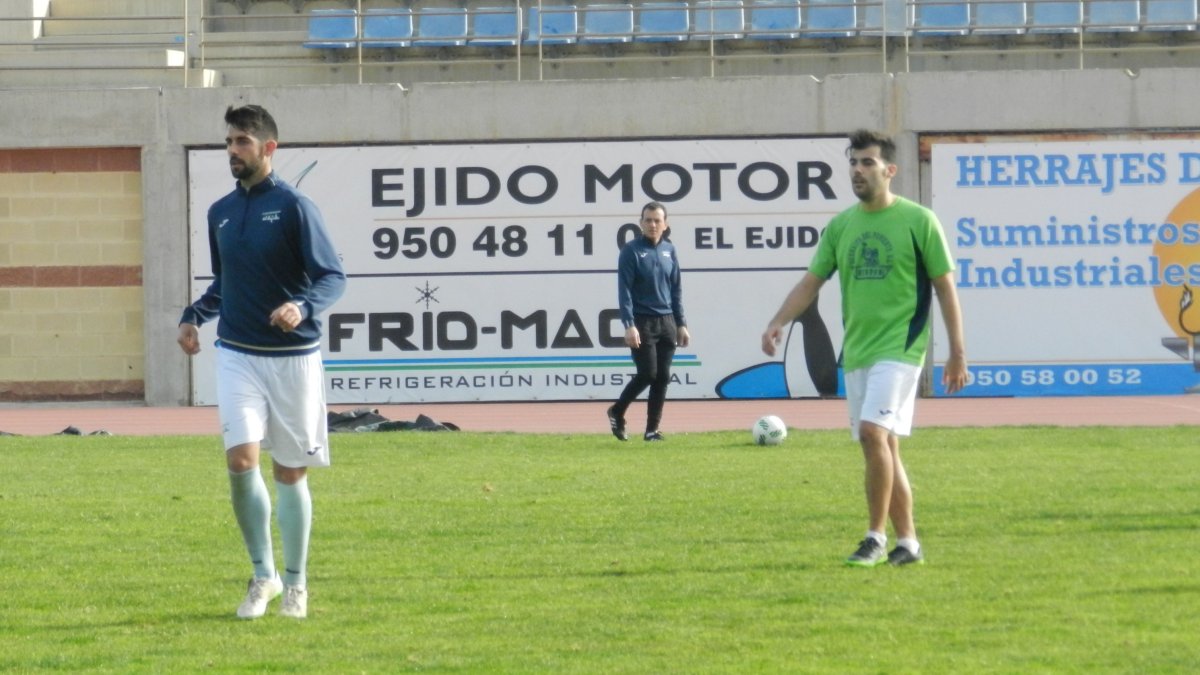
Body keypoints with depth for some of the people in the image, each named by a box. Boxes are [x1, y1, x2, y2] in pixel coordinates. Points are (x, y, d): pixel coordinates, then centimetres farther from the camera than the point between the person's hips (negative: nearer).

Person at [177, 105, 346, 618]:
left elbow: (333, 277, -10)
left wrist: (303, 306, -29)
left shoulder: (293, 206, -7)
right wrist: (195, 315, 7)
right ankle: (262, 574, 3)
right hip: (237, 355, 3)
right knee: (241, 459, -13)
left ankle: (295, 584, 20)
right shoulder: (221, 213, 10)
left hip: (292, 356, -3)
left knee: (290, 472, 5)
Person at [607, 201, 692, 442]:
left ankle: (652, 429, 9)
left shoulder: (669, 250, 9)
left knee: (663, 377, 2)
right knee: (647, 373, -10)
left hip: (666, 323, 5)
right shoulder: (631, 251, -6)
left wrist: (681, 324, 10)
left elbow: (676, 289, 14)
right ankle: (617, 412, 12)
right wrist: (629, 325, -19)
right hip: (642, 323, -5)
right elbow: (624, 290, -10)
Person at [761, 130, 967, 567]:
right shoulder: (840, 226, 11)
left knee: (874, 433, -21)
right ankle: (907, 543, 15)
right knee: (882, 448, 8)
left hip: (899, 347, -6)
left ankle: (876, 537, -13)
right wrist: (778, 323, -6)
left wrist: (957, 353, -3)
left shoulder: (918, 221, -3)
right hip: (856, 351, 6)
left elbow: (944, 286, -1)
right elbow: (811, 281, 11)